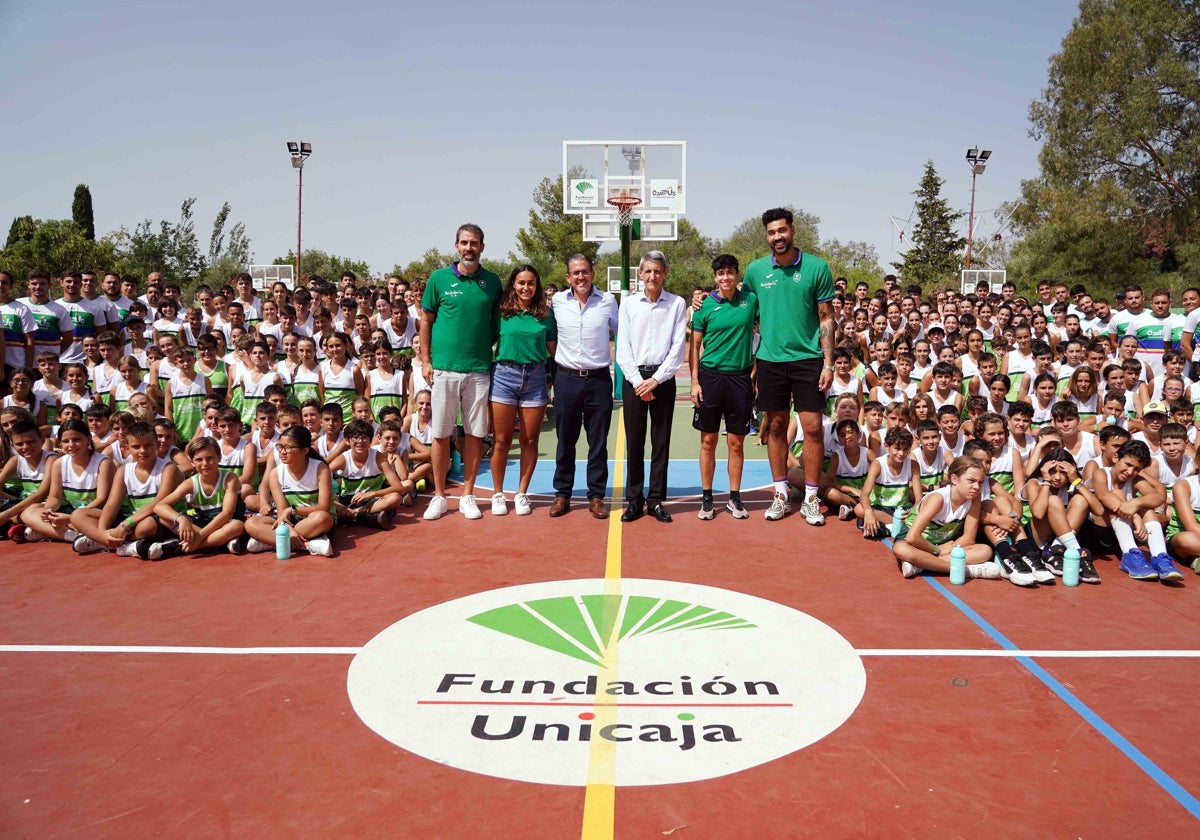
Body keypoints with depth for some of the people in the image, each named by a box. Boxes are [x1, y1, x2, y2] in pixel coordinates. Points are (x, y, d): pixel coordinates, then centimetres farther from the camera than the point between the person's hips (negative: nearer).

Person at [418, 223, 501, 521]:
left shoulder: (492, 282, 6)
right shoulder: (439, 278, 2)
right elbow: (426, 320, 7)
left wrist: (495, 357, 4)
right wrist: (425, 360, 1)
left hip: (479, 370, 1)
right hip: (444, 368, -1)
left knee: (475, 434, 6)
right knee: (441, 434, 4)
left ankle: (467, 495, 18)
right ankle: (439, 495, 17)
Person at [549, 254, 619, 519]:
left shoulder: (608, 301, 0)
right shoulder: (557, 301, 2)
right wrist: (554, 366, 13)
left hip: (598, 379, -1)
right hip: (566, 378, 1)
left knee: (598, 443, 5)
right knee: (565, 441, 8)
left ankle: (596, 496, 14)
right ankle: (562, 494, 19)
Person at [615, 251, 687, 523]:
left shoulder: (677, 304, 3)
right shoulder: (628, 303, 5)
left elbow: (678, 347, -2)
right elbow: (623, 348, 1)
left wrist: (656, 380, -9)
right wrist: (638, 381, -8)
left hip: (663, 378, 0)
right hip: (634, 378, 0)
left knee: (661, 441, 3)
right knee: (634, 441, 2)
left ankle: (656, 500, 11)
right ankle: (634, 500, 11)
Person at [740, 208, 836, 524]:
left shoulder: (817, 267, -3)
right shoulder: (755, 270, 3)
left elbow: (826, 318, -1)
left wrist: (828, 362, -6)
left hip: (808, 358, -2)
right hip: (770, 359, 2)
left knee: (812, 427, -3)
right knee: (775, 427, 8)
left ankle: (811, 499, 9)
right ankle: (781, 495, 20)